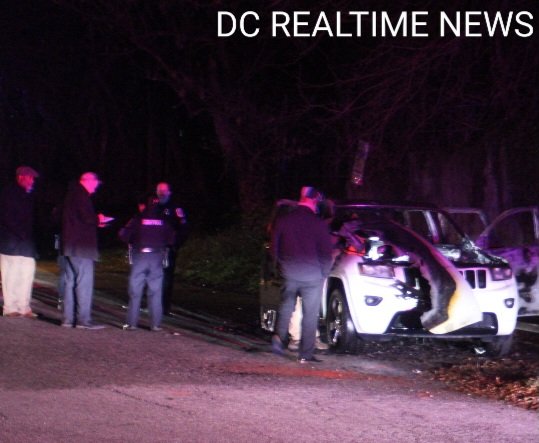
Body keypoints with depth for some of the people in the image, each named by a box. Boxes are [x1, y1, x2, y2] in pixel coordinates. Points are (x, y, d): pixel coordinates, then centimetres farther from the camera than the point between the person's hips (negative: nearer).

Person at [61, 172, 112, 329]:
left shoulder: (72, 193, 18)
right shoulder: (81, 194, -11)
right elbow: (86, 217, -21)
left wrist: (95, 221, 15)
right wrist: (98, 219, -1)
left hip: (69, 245, 10)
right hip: (81, 245, -10)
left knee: (70, 281, 10)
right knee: (84, 282, -9)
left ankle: (68, 318, 11)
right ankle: (83, 319, -12)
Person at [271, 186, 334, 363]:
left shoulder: (283, 220, 1)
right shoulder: (318, 224, -10)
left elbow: (274, 248, 7)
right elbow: (326, 253, -7)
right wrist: (323, 273, 7)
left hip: (289, 274, 3)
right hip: (312, 276, -3)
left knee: (286, 307, 22)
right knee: (310, 315, 4)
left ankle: (280, 337, 1)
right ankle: (305, 354, 3)